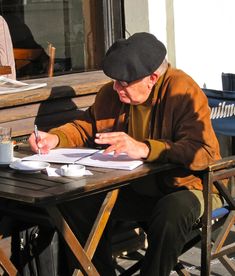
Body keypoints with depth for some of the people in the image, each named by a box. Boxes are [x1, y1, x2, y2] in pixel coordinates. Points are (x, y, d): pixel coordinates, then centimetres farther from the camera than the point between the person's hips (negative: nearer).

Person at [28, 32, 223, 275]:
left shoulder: (183, 91, -21)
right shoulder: (111, 93, -1)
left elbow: (204, 152, -32)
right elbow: (86, 126, 16)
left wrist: (144, 149, -42)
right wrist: (55, 138, -6)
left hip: (185, 186, -6)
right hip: (135, 189, 6)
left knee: (173, 212, -38)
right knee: (76, 202, -13)